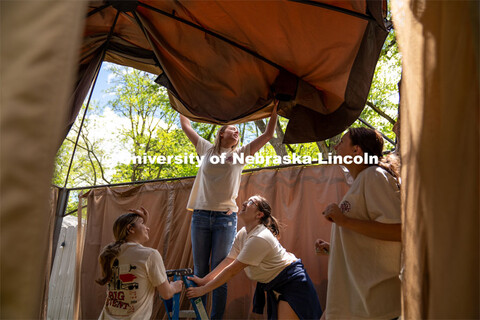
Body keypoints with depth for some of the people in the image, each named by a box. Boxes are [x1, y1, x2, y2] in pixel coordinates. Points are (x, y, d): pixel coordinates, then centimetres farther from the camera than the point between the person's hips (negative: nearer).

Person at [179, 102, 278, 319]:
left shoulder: (240, 154, 14)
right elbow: (186, 127, 21)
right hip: (201, 215, 1)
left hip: (226, 218, 0)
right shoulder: (207, 150, 14)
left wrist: (274, 111, 11)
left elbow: (268, 135, 13)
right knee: (199, 271, 3)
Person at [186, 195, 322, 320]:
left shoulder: (259, 238, -29)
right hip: (275, 286, 9)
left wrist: (203, 289, -19)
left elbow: (232, 270, -25)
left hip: (292, 283, -9)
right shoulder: (242, 234, 0)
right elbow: (228, 261, 0)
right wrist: (203, 280, -6)